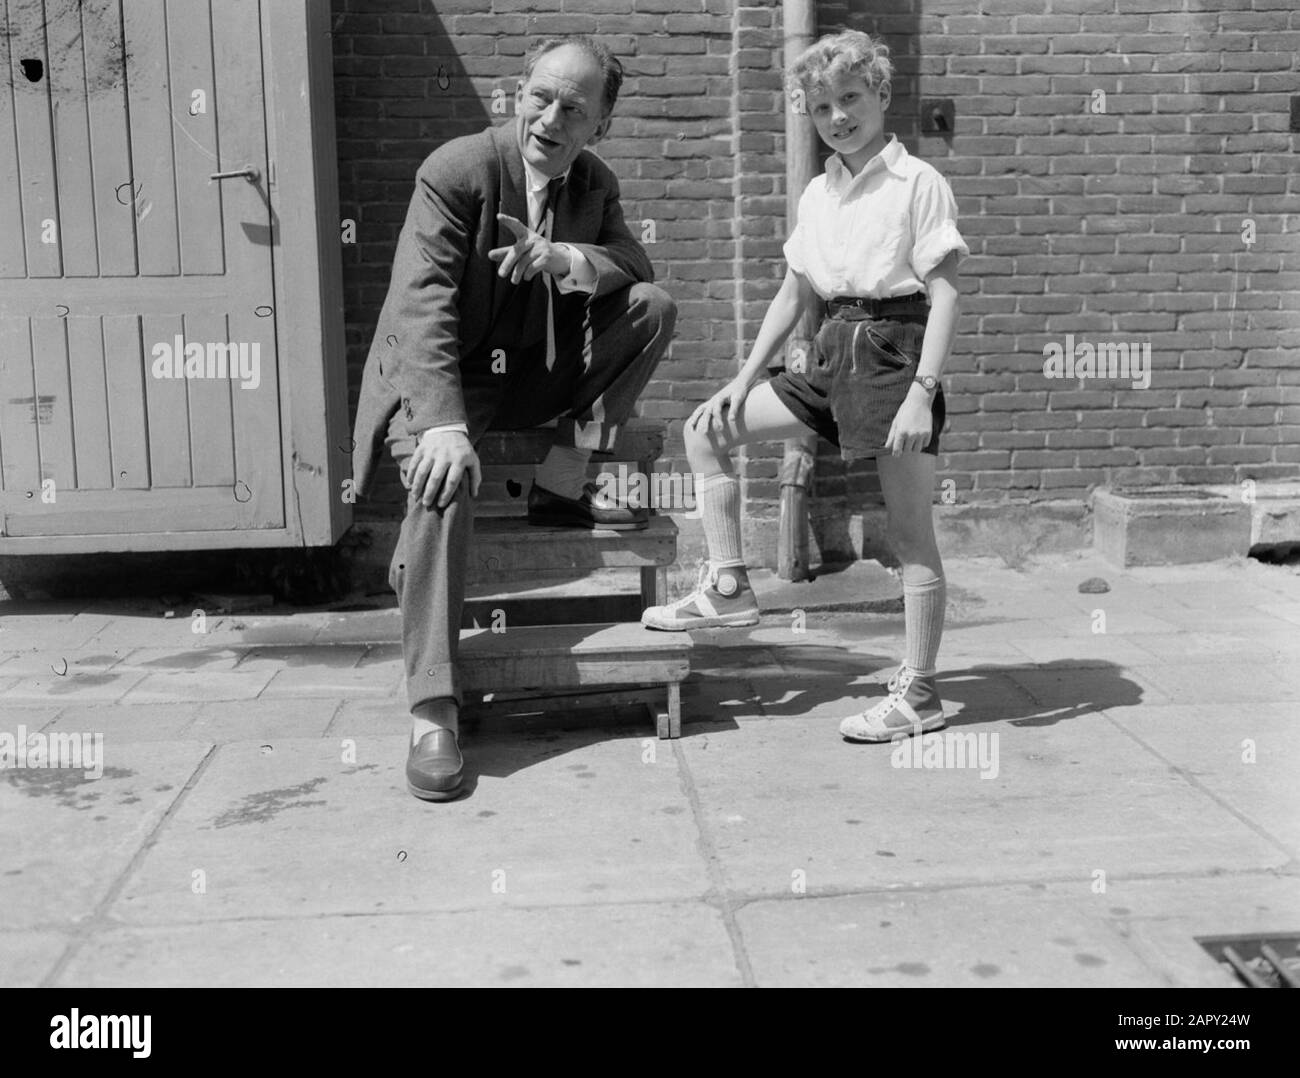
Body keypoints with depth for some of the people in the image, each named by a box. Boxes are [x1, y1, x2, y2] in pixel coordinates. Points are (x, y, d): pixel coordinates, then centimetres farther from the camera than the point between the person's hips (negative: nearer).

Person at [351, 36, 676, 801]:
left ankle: (562, 484, -7)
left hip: (534, 369, 6)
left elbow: (638, 265, -1)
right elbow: (422, 305, -26)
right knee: (445, 481, -37)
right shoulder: (454, 172, -17)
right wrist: (444, 425, -41)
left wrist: (566, 259, -24)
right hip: (440, 373, -6)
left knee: (654, 308, -11)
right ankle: (433, 709, -34)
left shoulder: (595, 185, 3)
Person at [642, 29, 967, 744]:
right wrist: (744, 381, 13)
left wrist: (922, 393, -21)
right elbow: (793, 296, 18)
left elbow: (945, 294, -11)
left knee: (910, 535, -4)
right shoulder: (816, 195, 14)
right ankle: (727, 588, 10)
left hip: (895, 350, -7)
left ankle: (918, 693, 5)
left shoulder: (917, 182, -6)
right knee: (706, 429, 5)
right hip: (833, 355, 7)